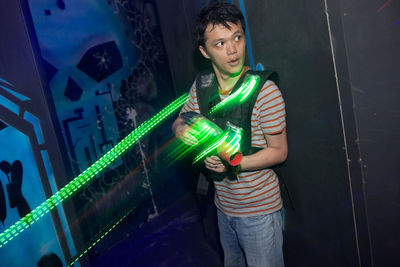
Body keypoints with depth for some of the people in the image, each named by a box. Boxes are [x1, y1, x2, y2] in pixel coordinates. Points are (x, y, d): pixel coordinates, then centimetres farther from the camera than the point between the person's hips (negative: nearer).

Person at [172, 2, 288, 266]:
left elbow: (279, 151, -15)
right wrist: (182, 129, -14)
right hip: (224, 205, 6)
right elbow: (180, 120, 10)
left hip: (259, 209, -5)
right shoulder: (201, 85, -5)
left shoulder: (265, 90, -21)